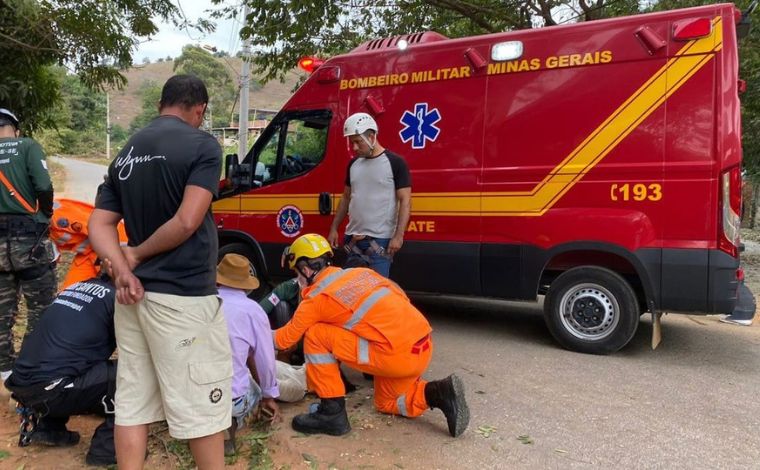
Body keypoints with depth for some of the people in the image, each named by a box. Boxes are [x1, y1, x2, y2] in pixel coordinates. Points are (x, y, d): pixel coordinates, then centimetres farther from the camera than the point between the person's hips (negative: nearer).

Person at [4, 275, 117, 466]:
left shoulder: (77, 287, 18)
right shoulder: (116, 296, -5)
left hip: (21, 384, 9)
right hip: (48, 389, -8)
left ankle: (47, 428, 24)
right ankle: (105, 447, -1)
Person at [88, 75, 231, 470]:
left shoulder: (125, 153, 13)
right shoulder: (201, 144, -9)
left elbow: (99, 225, 8)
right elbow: (186, 222, -19)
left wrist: (123, 271, -6)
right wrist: (136, 254, -5)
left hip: (133, 295, 7)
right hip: (183, 296, -7)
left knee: (132, 400, 15)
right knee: (200, 404, 5)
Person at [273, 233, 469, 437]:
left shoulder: (316, 298, 0)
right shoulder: (359, 273, 17)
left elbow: (285, 338, 13)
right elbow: (400, 297, 20)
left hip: (398, 355, -8)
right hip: (423, 347, 8)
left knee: (315, 336, 0)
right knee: (387, 403, 31)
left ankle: (332, 413, 3)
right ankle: (439, 393, 9)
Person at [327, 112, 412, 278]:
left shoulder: (395, 163, -7)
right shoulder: (353, 164, 11)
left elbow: (405, 201, -10)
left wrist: (398, 235, -19)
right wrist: (334, 228, 16)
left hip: (380, 239, -6)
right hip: (353, 238, 6)